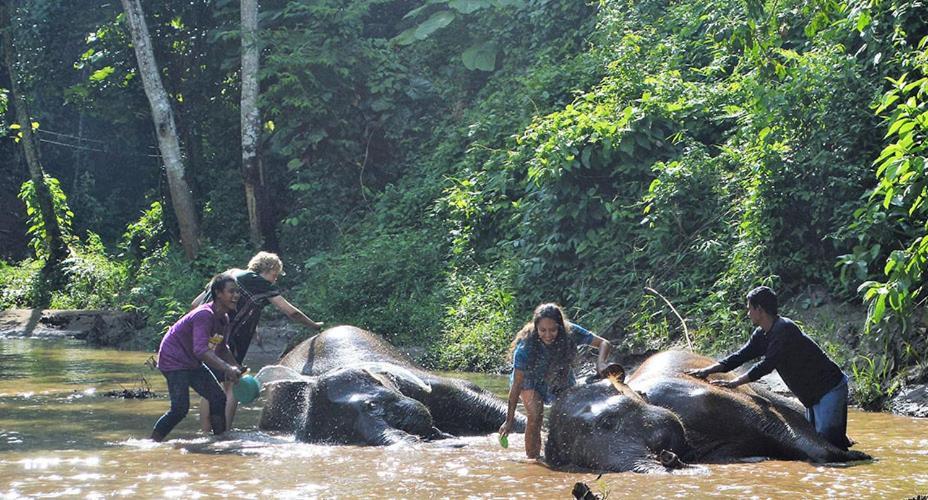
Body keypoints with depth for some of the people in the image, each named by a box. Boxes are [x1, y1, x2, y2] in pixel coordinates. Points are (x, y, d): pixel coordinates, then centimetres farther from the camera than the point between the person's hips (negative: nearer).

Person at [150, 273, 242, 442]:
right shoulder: (204, 315, -26)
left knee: (218, 399, 5)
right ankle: (151, 442, -10)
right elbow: (201, 350, -39)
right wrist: (227, 368, -46)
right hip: (174, 360, -10)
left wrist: (236, 369, 3)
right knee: (180, 408, -18)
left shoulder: (223, 318, 4)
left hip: (193, 363, 10)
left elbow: (222, 349, 18)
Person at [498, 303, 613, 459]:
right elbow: (516, 385, -31)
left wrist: (600, 363, -47)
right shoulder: (525, 347, -36)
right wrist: (509, 420, -29)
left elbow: (604, 344, -25)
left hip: (561, 377, 3)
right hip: (530, 379, -3)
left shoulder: (570, 333, -30)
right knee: (535, 415, -24)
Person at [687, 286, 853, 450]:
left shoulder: (784, 329, -23)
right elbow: (740, 356, 9)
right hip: (812, 395, 10)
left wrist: (734, 383, -25)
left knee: (826, 440, -17)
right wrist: (708, 370, -1)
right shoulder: (762, 335, 7)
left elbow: (767, 365, -27)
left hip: (831, 386, -10)